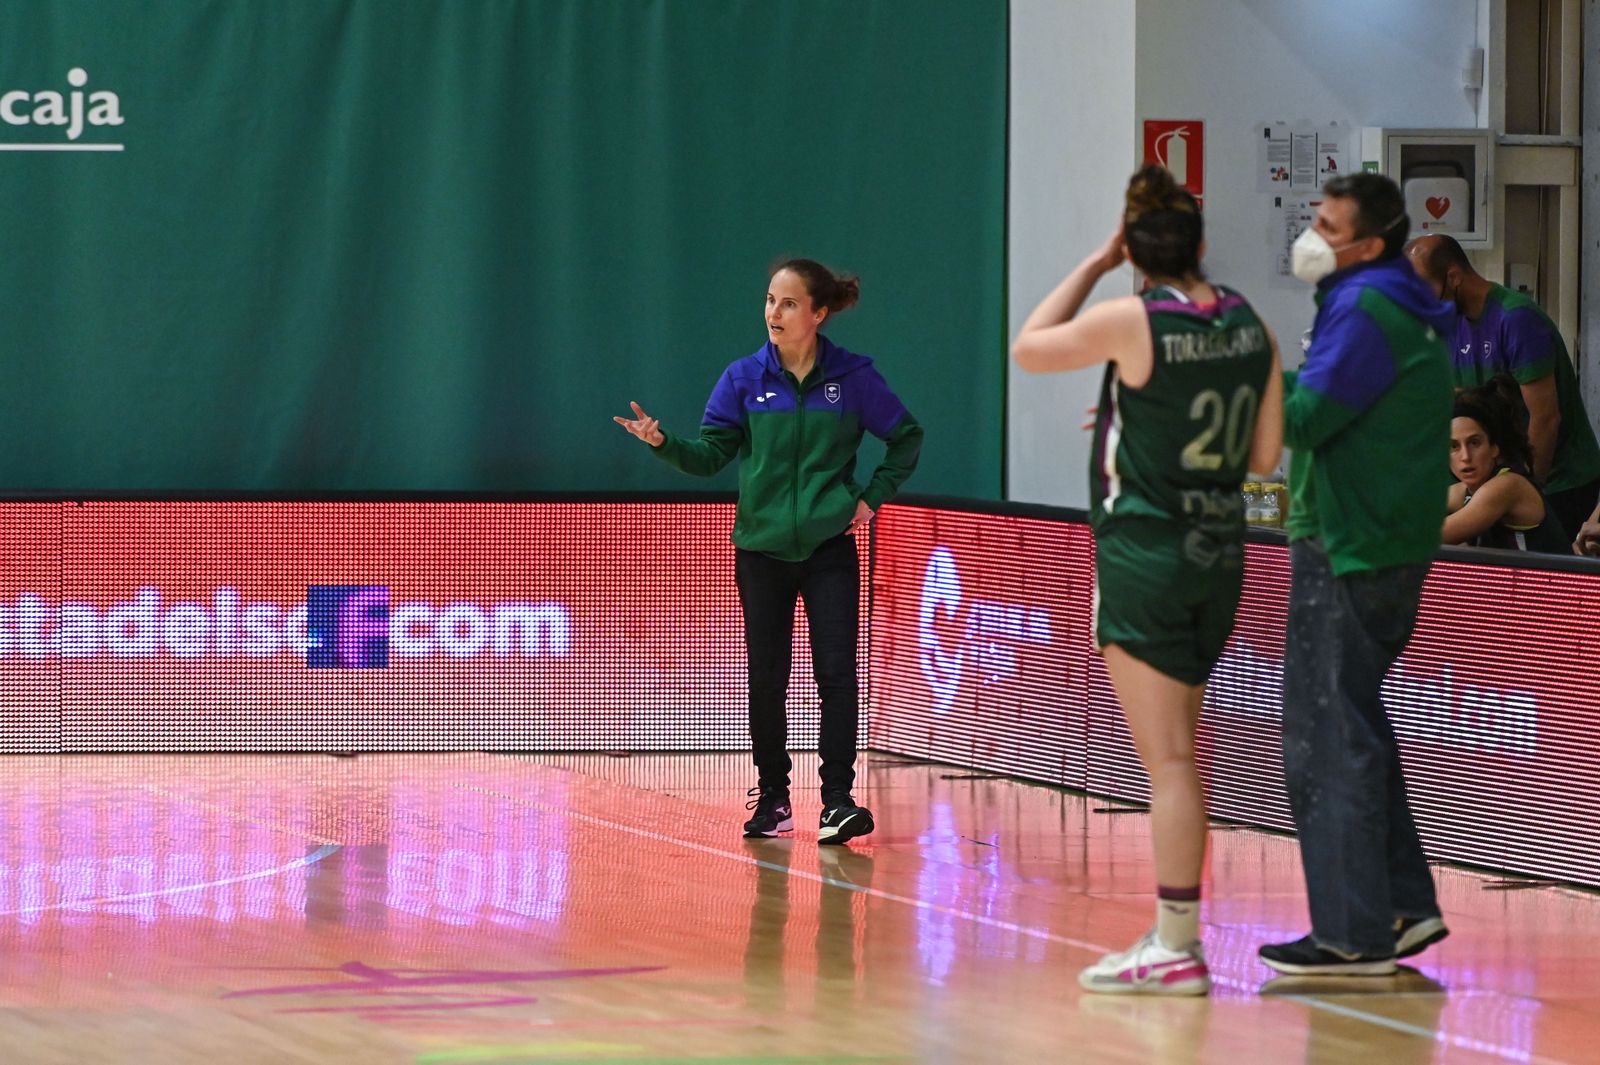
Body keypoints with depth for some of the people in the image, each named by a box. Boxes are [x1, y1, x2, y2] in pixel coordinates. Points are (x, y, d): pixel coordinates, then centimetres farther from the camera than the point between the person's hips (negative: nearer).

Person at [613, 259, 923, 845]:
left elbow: (906, 437, 10)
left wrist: (874, 496, 2)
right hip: (761, 548, 2)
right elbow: (711, 453, -2)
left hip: (829, 548, -2)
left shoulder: (852, 377, -3)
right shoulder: (745, 379, 0)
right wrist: (663, 442, -19)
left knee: (836, 672, -11)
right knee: (765, 679, 6)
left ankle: (837, 800, -11)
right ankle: (772, 798, 18)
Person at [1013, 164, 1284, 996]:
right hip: (1219, 553, 6)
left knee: (1167, 761, -5)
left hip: (1144, 548, -6)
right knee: (1176, 756, 15)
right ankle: (1177, 930, 17)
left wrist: (1095, 264, 4)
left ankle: (1176, 947, -4)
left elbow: (1027, 348, 2)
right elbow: (1265, 454, 8)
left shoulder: (1132, 321, -14)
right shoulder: (1248, 325, 2)